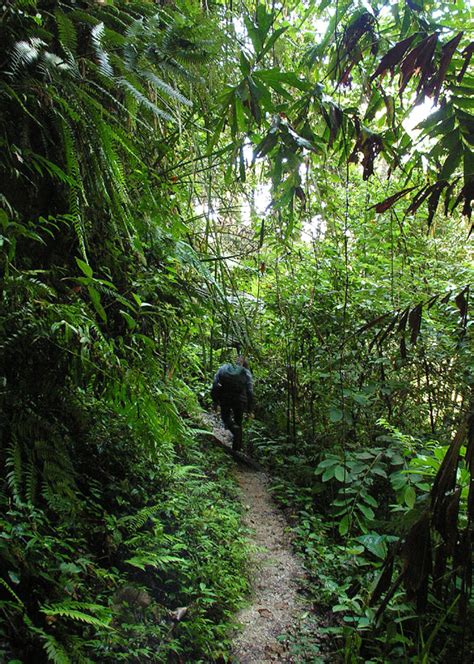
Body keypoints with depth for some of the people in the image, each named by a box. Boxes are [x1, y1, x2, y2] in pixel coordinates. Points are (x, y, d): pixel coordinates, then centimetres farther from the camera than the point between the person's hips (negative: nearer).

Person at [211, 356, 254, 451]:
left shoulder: (223, 368, 12)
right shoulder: (246, 373, 7)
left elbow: (215, 385, 3)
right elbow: (250, 390, -1)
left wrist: (215, 401, 7)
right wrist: (250, 407, 2)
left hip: (225, 398, 0)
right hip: (240, 400, 0)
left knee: (225, 415, 21)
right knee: (238, 421, 17)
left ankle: (234, 428, -11)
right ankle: (237, 447, 19)